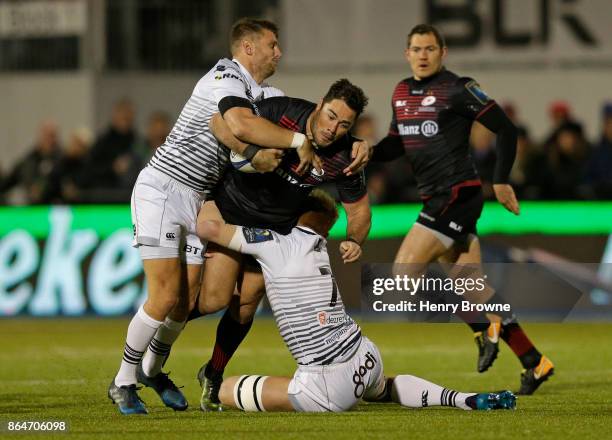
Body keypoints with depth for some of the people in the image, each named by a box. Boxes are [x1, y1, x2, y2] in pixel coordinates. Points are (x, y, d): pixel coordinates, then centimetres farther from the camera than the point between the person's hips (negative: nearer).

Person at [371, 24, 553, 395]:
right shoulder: (402, 93, 13)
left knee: (406, 270, -14)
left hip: (458, 194, -8)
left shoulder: (457, 89, -10)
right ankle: (534, 362, 11)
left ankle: (486, 327, -3)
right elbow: (396, 145, 20)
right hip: (436, 197, 8)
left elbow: (506, 130, -7)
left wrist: (501, 182, -6)